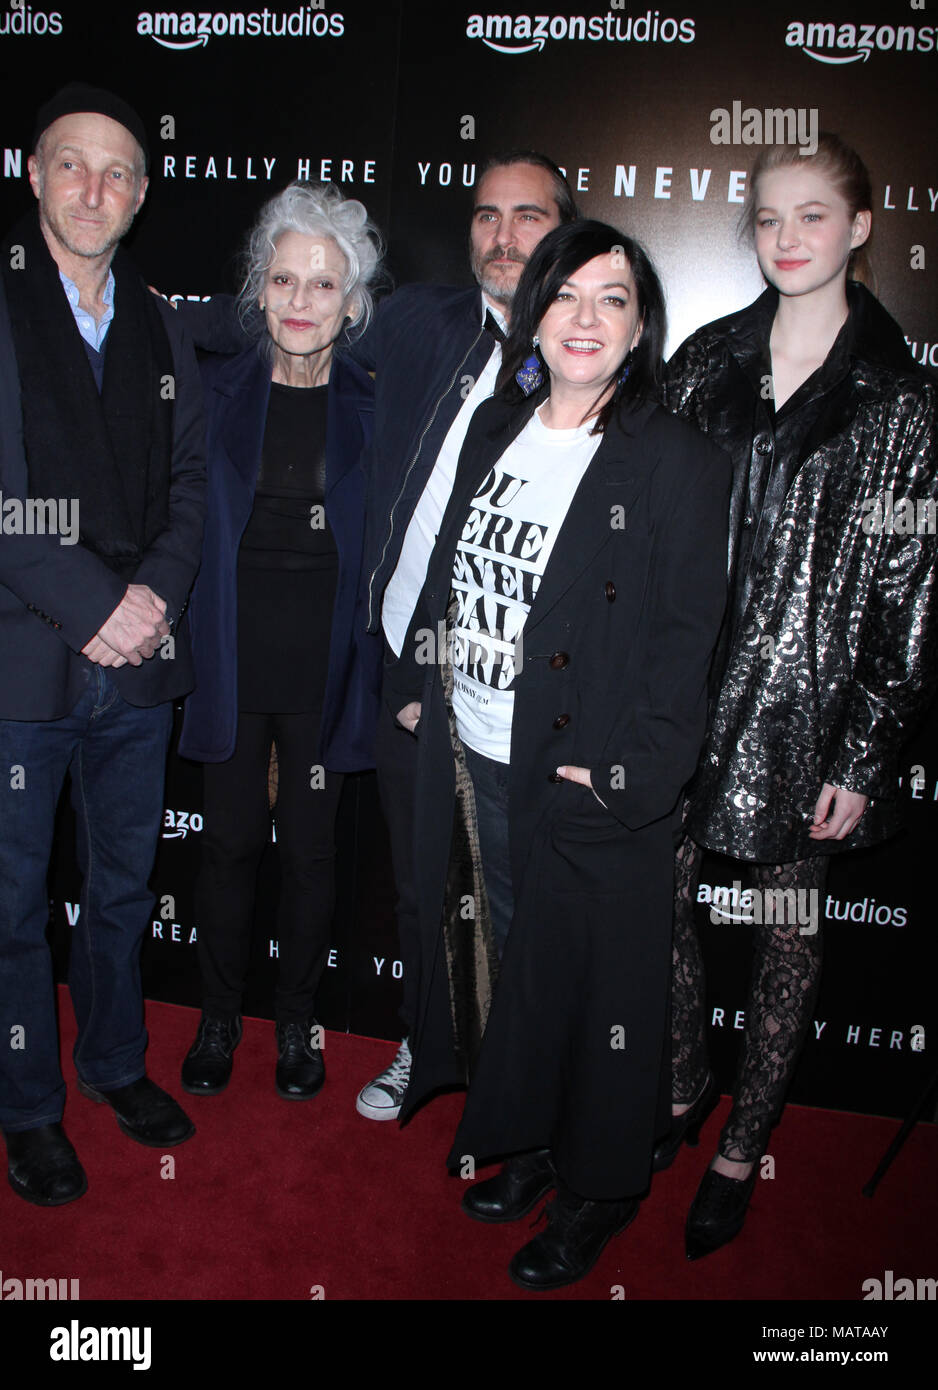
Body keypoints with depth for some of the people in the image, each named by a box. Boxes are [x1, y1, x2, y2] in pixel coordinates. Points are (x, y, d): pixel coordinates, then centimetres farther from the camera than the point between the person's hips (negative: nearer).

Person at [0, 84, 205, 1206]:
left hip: (139, 656, 5)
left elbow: (189, 481, 10)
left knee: (124, 883, 17)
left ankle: (114, 1062, 38)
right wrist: (92, 605, -18)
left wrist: (157, 590, -7)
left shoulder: (159, 331, 12)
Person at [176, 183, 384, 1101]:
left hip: (326, 662, 0)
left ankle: (296, 1021, 30)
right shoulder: (214, 391, 2)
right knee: (230, 841, 9)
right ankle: (219, 1016, 31)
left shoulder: (373, 409, 1)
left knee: (310, 849, 9)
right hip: (232, 655, 1)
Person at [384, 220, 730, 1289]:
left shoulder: (678, 463, -11)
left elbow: (685, 636, -13)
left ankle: (597, 1190, 32)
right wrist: (416, 679, 10)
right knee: (512, 963, 19)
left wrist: (616, 768, -17)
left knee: (590, 987, 9)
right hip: (474, 759, 6)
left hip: (591, 783, -5)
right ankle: (532, 1147, 41)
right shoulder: (495, 426, 8)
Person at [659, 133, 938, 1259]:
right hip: (681, 685, 3)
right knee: (664, 899, 12)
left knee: (785, 930, 9)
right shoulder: (706, 360, 6)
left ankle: (742, 1147, 29)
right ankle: (683, 1090, 38)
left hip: (806, 701, -3)